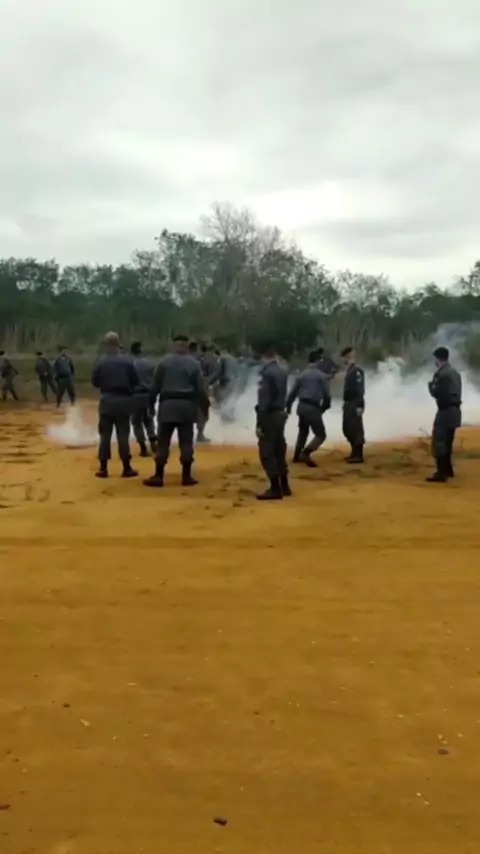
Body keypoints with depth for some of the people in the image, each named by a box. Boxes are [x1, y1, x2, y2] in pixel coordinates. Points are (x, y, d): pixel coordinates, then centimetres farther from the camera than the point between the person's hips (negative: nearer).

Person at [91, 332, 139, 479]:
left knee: (105, 435, 7)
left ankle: (103, 468, 8)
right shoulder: (127, 360, -7)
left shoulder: (100, 361, -7)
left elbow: (94, 382, 0)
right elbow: (136, 381, -2)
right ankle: (127, 468, 6)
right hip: (123, 400, 0)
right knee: (123, 435, 5)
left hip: (107, 400, 0)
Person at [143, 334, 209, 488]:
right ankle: (186, 476, 7)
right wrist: (205, 403, 13)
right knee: (186, 442, 5)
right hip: (187, 404, 1)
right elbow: (200, 388, 2)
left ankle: (158, 476, 4)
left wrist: (151, 401, 13)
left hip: (167, 404, 0)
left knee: (163, 441, 3)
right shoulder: (194, 363, 3)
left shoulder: (164, 361, 1)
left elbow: (155, 385, 2)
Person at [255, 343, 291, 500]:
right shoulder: (283, 372, 8)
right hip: (280, 413, 8)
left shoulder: (266, 373, -17)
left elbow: (263, 400, -20)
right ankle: (284, 485, 21)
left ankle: (275, 489, -4)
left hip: (270, 415, -8)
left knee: (267, 453, -4)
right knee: (279, 450, 15)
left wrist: (259, 423, -19)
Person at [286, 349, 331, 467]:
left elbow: (293, 392, 9)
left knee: (303, 431, 25)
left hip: (302, 406, 6)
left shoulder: (301, 374, 8)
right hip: (313, 408, -6)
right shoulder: (321, 375, -4)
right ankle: (305, 453, -20)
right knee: (321, 435, -2)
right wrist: (325, 406, 15)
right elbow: (326, 394, -3)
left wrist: (288, 406, 20)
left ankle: (297, 455, 30)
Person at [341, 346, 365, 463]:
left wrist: (360, 406, -23)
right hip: (348, 404, 10)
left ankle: (358, 455, 1)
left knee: (356, 429, -5)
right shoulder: (349, 370, 15)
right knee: (347, 429, 15)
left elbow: (360, 389, -20)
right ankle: (355, 452, 25)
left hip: (355, 405, -10)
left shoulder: (357, 370, -15)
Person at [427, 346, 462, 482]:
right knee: (447, 442, 19)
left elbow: (437, 393, -15)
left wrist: (431, 384, 2)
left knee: (439, 442, -8)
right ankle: (447, 469, 28)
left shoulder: (441, 374, -16)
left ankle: (441, 473, -11)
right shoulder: (455, 372, 13)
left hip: (445, 411, -10)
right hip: (454, 411, 10)